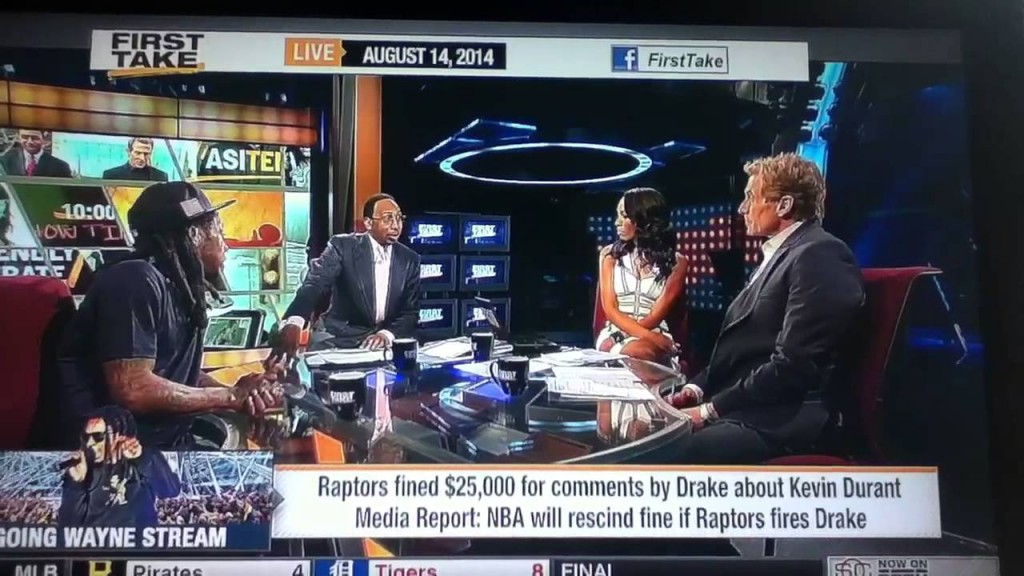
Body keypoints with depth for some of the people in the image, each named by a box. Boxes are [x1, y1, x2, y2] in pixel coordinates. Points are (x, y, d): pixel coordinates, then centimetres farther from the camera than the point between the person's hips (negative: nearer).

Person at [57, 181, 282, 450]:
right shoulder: (137, 282, -18)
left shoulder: (182, 288, 8)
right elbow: (133, 390, -26)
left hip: (165, 441, 8)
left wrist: (241, 395, -8)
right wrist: (231, 397, -17)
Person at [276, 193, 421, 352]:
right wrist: (294, 323, -38)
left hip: (387, 341, 3)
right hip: (339, 337, -2)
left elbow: (411, 312, 2)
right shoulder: (342, 246, -6)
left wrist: (387, 334, -20)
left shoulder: (410, 260, 3)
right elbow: (315, 284, -19)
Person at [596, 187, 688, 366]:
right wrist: (647, 335, -16)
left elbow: (655, 318, -4)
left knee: (635, 353, -37)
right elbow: (610, 309, -1)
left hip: (655, 337, 0)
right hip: (615, 334, 1)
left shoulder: (676, 262, 3)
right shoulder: (610, 254, 9)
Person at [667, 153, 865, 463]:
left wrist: (711, 409, -15)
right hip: (746, 407, 10)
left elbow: (794, 365, -19)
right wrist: (697, 388, 5)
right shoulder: (780, 253, 21)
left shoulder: (819, 256, -11)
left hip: (778, 420, -9)